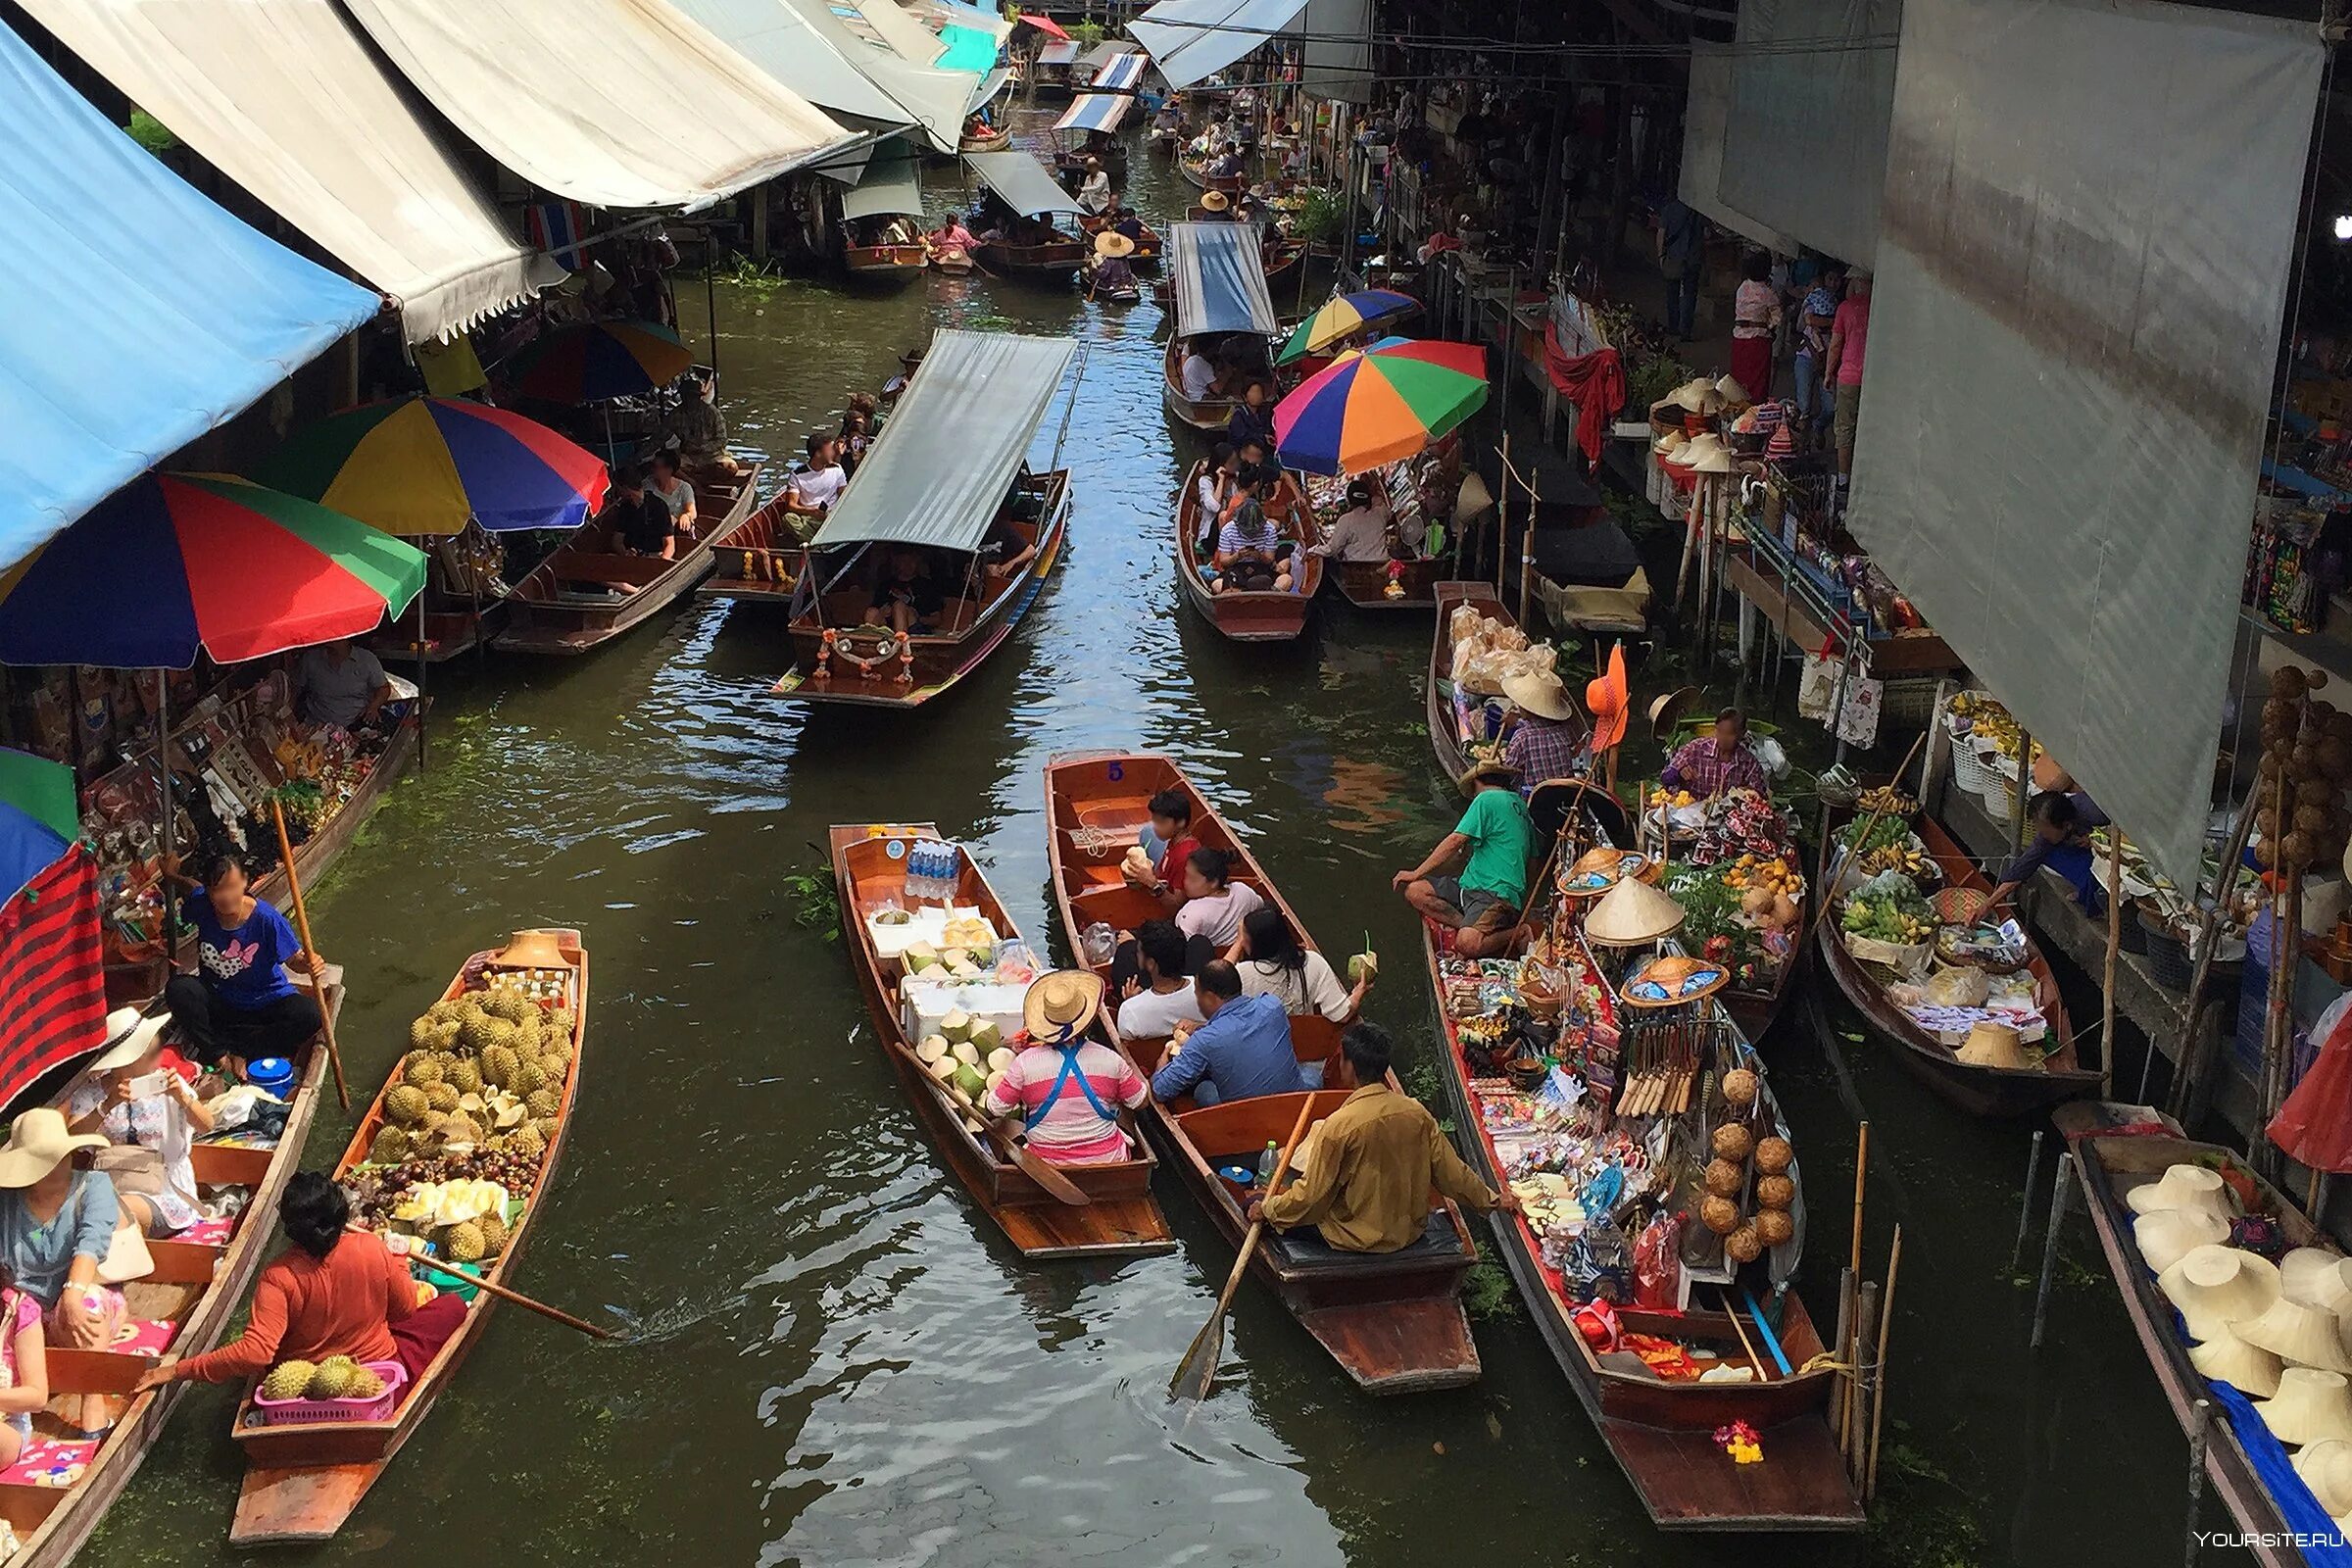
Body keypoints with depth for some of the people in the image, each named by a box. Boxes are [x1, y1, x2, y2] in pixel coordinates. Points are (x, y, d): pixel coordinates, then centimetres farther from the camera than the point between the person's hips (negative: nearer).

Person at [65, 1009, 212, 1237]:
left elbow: (206, 1126, -6)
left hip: (161, 1190, -1)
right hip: (106, 1185, 1)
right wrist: (108, 1105, -27)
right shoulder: (92, 1092, 2)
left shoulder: (168, 1083, 4)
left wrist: (181, 1097, -24)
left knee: (123, 1211, -32)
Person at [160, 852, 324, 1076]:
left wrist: (307, 963, -35)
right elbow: (193, 887, 14)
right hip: (218, 1002, 2)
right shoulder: (201, 905, -12)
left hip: (265, 1002, -2)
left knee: (308, 1014, -29)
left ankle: (240, 1053, -15)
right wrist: (171, 876, 1)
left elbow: (293, 958, -16)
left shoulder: (266, 918, -23)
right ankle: (219, 1056, -17)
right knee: (178, 988, -28)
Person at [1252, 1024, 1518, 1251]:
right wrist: (1493, 1200, 13)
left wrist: (1267, 1209, -2)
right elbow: (1450, 1172, -2)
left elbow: (1313, 1194, -19)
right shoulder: (1416, 1112, -11)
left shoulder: (1339, 1126, -26)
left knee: (1256, 1204, 9)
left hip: (1357, 1238, -7)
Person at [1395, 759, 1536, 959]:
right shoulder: (1519, 804, 20)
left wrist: (1416, 873, 2)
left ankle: (1517, 935, -7)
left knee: (1467, 944, -34)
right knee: (1415, 891, -3)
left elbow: (1454, 843, -6)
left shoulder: (1487, 799, -5)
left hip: (1498, 894, -9)